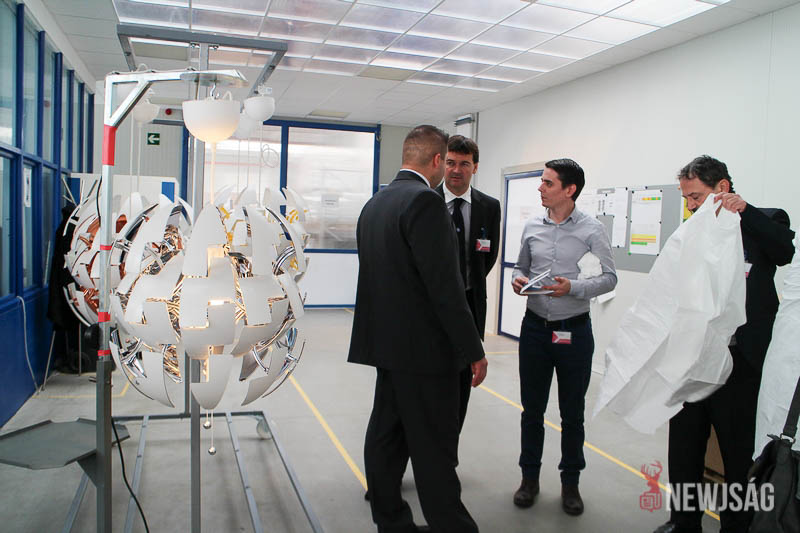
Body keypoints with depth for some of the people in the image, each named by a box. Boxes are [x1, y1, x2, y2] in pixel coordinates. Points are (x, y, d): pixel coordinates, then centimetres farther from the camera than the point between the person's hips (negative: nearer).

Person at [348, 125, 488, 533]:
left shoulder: (374, 203, 11)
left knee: (386, 435, 15)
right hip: (424, 346, -9)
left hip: (385, 341, 9)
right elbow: (444, 285, -21)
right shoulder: (425, 201, -17)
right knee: (435, 451, 0)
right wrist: (474, 350, -14)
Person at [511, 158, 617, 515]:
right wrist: (518, 280, -8)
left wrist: (573, 288, -22)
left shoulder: (592, 229, -6)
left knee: (572, 412, 10)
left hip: (574, 331, -3)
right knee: (532, 408, 12)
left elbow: (609, 278, -7)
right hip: (535, 326, 3)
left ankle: (570, 482, 27)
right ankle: (530, 477, 28)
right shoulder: (532, 227, 5)